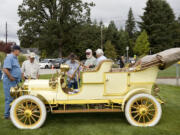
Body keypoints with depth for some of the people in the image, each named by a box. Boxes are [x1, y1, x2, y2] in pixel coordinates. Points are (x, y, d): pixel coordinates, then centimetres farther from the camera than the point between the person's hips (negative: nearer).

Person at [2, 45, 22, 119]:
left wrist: (19, 77, 15)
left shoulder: (15, 58, 15)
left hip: (15, 82, 10)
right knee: (9, 98, -2)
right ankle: (7, 115, 9)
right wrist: (11, 78, -19)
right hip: (10, 82, -10)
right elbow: (5, 69, -26)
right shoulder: (9, 57, -16)